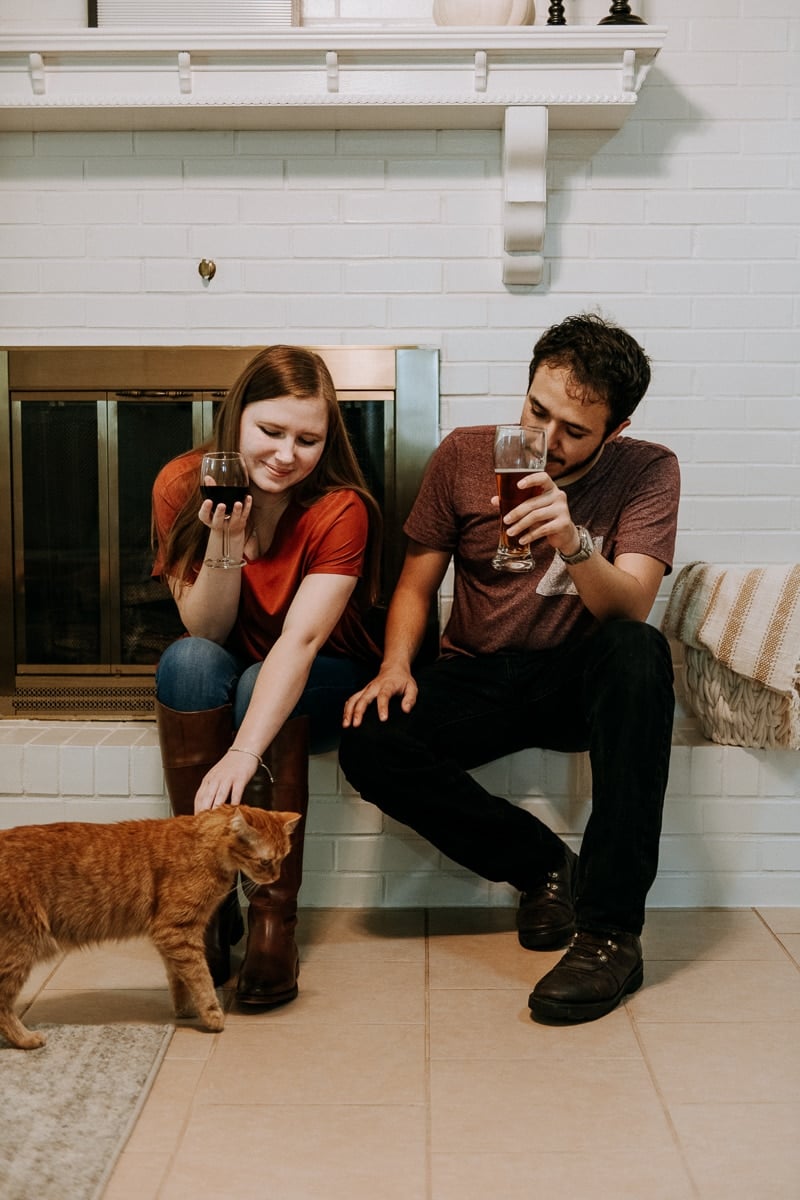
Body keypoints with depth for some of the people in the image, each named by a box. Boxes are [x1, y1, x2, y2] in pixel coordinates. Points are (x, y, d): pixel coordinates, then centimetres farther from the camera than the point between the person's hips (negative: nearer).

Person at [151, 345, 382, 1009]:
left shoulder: (341, 508, -23)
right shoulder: (184, 485, -13)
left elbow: (300, 641, -34)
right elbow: (204, 632, -13)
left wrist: (243, 753, -47)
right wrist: (225, 542, -31)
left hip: (322, 683, -2)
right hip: (219, 681, 3)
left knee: (261, 682, -34)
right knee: (188, 660, -30)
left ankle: (275, 916, -26)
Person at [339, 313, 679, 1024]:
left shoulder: (646, 472, -7)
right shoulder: (465, 456, -2)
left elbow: (630, 609, -20)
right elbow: (416, 584, 5)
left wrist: (573, 545, -40)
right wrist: (396, 665, -14)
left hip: (577, 681, -1)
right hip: (477, 679, 2)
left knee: (639, 651, -37)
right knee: (369, 746, -27)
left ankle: (612, 931, -32)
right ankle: (546, 867, -9)